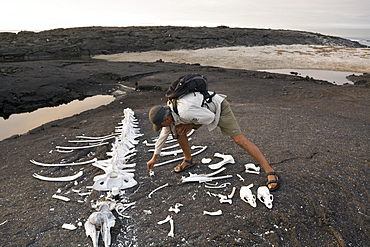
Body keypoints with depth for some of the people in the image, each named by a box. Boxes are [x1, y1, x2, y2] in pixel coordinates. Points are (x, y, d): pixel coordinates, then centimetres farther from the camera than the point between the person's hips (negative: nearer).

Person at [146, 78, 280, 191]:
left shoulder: (184, 112, -39)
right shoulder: (167, 111, -9)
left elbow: (210, 117, -27)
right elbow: (164, 134, 7)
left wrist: (188, 125, -16)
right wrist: (154, 157, 13)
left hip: (218, 107, -8)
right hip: (203, 109, 8)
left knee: (239, 139, -16)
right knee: (178, 132, -2)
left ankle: (270, 172, -12)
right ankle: (188, 160, 20)